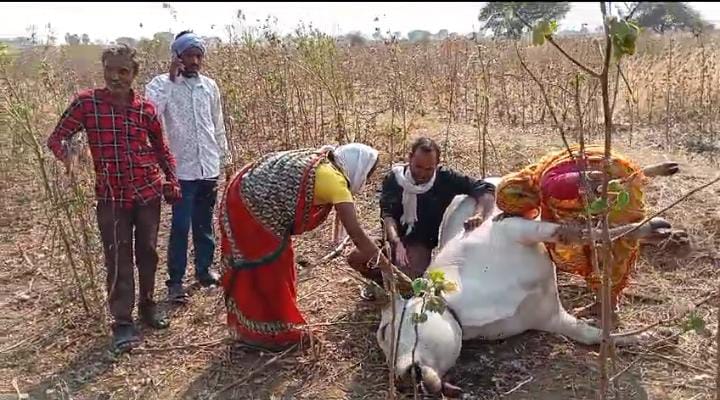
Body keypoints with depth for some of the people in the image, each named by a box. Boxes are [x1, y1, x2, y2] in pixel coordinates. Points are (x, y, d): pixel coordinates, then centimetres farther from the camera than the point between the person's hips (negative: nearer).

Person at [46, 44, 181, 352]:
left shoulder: (146, 108, 0)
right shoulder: (87, 102, -5)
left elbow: (160, 147, 13)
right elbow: (56, 138, -2)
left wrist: (172, 179, 3)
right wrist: (68, 156, -22)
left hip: (149, 191, 2)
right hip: (112, 195, -2)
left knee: (147, 252, 13)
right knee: (118, 259, 0)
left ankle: (148, 305, 32)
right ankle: (122, 322, 10)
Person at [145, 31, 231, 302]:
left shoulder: (210, 86, 8)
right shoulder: (162, 84, -5)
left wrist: (225, 157, 16)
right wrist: (171, 79, -22)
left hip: (209, 168, 4)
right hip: (181, 169, -4)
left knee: (204, 224, 15)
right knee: (180, 227, -2)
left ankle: (204, 269, 29)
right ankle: (175, 280, 9)